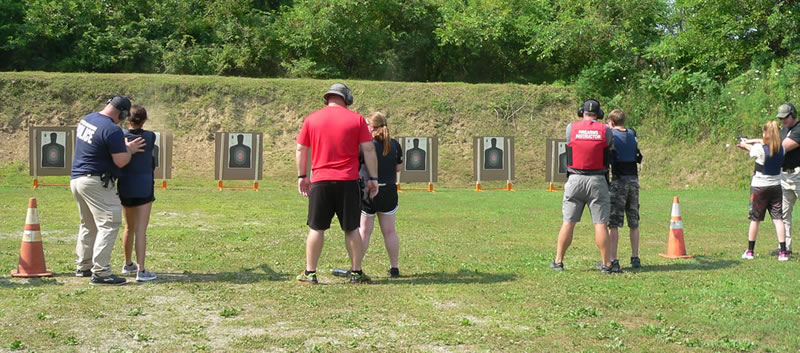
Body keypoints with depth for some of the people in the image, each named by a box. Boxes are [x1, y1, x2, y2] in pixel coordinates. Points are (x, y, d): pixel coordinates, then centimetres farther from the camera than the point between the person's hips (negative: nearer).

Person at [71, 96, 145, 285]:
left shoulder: (86, 119, 10)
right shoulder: (112, 130, -18)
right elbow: (121, 161, -19)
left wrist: (123, 146, 18)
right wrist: (130, 150, 0)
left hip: (76, 179, 9)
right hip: (96, 183, -9)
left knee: (88, 225, 21)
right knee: (109, 224, -7)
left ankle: (83, 266, 28)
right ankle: (100, 272, -13)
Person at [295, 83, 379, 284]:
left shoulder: (312, 119, 6)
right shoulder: (356, 119, 3)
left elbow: (300, 149, 9)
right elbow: (369, 150, 0)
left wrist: (301, 176, 17)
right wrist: (373, 179, 5)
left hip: (320, 181, 1)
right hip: (348, 182, -1)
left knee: (316, 228, 6)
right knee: (352, 229, 7)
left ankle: (310, 273, 8)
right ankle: (356, 273, 12)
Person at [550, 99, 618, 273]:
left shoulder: (571, 128, 0)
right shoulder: (605, 130, -1)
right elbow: (610, 148, 11)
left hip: (575, 179, 1)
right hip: (597, 180, -1)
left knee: (568, 222, 7)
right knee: (600, 224, 1)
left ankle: (558, 261, 10)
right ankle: (607, 264, 2)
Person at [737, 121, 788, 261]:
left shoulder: (760, 149, -18)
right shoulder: (781, 148, -5)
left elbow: (752, 150, 4)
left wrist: (745, 144, 25)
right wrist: (750, 141, 18)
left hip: (759, 187, -3)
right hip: (775, 186, 3)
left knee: (755, 219, 8)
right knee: (778, 219, 1)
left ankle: (750, 251, 16)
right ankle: (783, 252, -5)